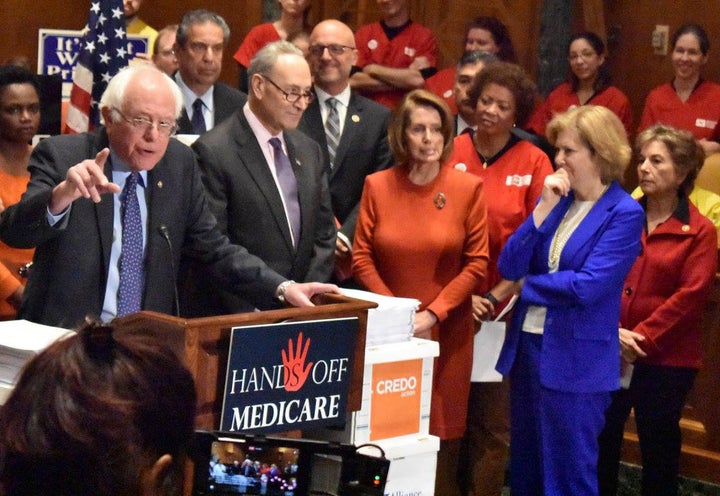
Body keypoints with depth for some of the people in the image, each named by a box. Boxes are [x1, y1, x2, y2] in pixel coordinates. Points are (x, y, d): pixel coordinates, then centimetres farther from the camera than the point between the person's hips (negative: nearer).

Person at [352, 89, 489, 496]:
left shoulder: (468, 187, -1)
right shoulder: (377, 186, 3)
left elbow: (476, 263, -2)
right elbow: (362, 256, 3)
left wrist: (433, 314, -10)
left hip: (446, 331, -1)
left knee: (442, 429, 1)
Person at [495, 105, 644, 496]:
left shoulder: (624, 214, -9)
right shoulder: (555, 198, 9)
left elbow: (587, 287, -19)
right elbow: (508, 267, 1)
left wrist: (525, 285, -5)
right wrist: (544, 209, -8)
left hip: (575, 360, -7)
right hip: (527, 345, 7)